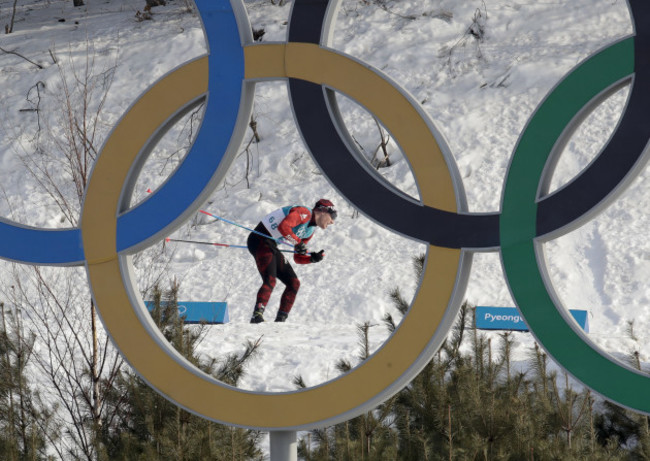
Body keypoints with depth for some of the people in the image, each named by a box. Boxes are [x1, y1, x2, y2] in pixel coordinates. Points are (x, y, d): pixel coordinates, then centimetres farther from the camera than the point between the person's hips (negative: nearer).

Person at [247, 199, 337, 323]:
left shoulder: (310, 231, 16)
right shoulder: (304, 213, -14)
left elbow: (298, 258, 19)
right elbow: (283, 226, -31)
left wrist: (313, 258, 0)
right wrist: (298, 242, -21)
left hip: (271, 246, 10)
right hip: (260, 240, -10)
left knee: (293, 283, 8)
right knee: (270, 280, -27)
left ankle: (280, 320, 6)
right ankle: (257, 316, -36)